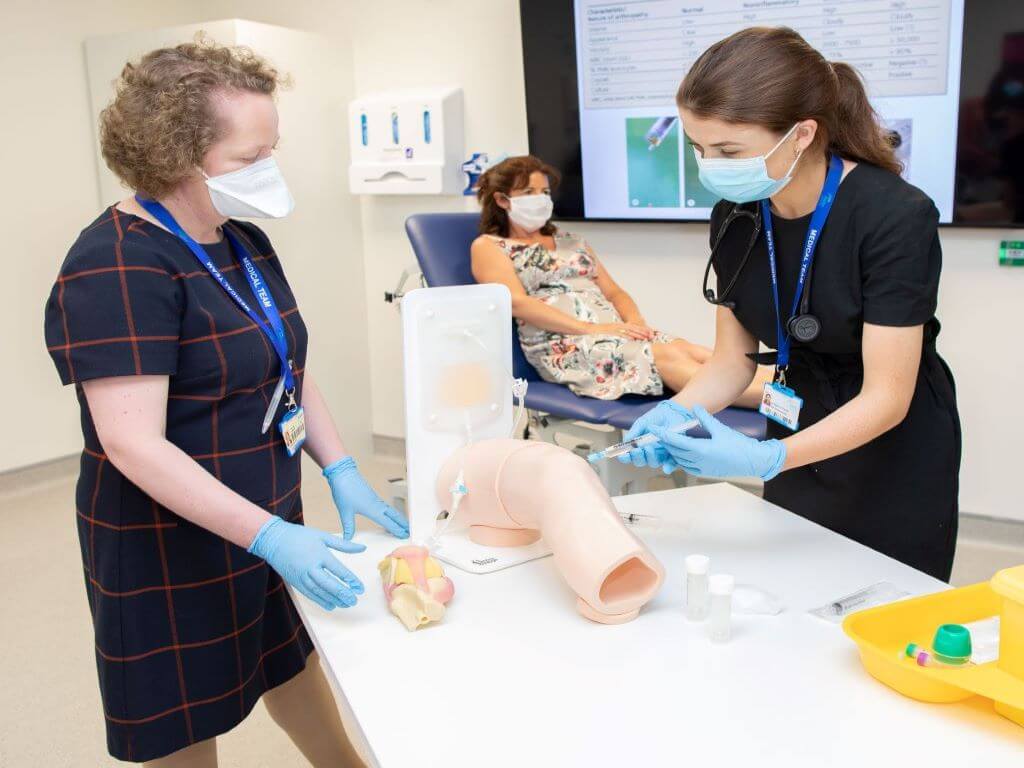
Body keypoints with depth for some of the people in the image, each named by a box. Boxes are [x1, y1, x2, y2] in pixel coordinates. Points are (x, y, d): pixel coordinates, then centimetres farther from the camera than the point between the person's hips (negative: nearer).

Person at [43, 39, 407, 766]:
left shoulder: (246, 242, 4)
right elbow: (135, 446, -28)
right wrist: (270, 537, -33)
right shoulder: (118, 268, -23)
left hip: (267, 520, 8)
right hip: (174, 548, -7)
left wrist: (343, 474, -1)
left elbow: (290, 367, 10)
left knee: (294, 663, 25)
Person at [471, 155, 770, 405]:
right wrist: (592, 328, -17)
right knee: (668, 355, -31)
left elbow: (614, 293, 21)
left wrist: (635, 321, -4)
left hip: (614, 333, 6)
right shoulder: (488, 246, 9)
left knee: (690, 350, -25)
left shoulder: (571, 242, 27)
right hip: (562, 345, -6)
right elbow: (517, 302, -8)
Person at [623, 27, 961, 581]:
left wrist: (767, 458, -37)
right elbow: (734, 358, -2)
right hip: (801, 441, 5)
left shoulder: (896, 218, -25)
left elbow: (886, 398, -25)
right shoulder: (734, 217, -9)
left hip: (893, 461, -4)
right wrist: (678, 411, -21)